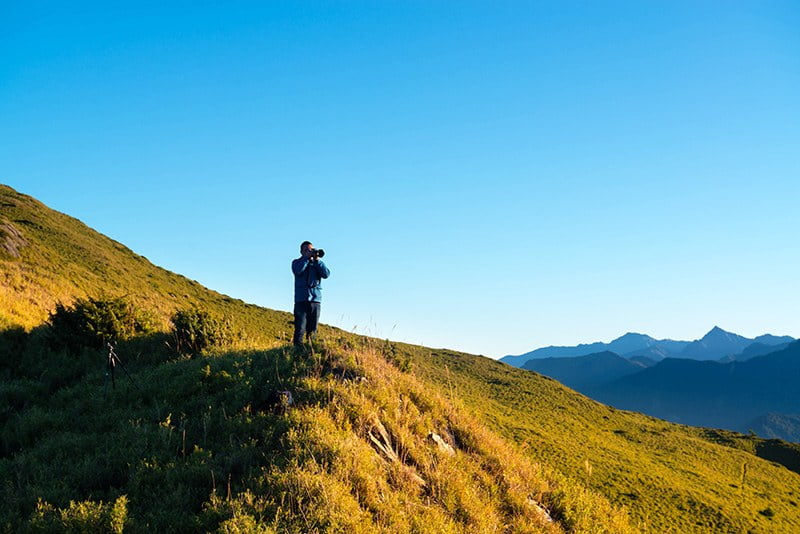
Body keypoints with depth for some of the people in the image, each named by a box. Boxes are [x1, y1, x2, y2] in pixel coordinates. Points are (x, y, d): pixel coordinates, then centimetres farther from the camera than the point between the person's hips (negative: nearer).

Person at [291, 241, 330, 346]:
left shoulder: (317, 263, 18)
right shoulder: (297, 262, 12)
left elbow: (326, 274, 0)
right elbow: (297, 270, -11)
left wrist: (317, 260, -5)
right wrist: (307, 257, -9)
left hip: (315, 299, 3)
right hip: (301, 299, -2)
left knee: (312, 330, 1)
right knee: (300, 328, -10)